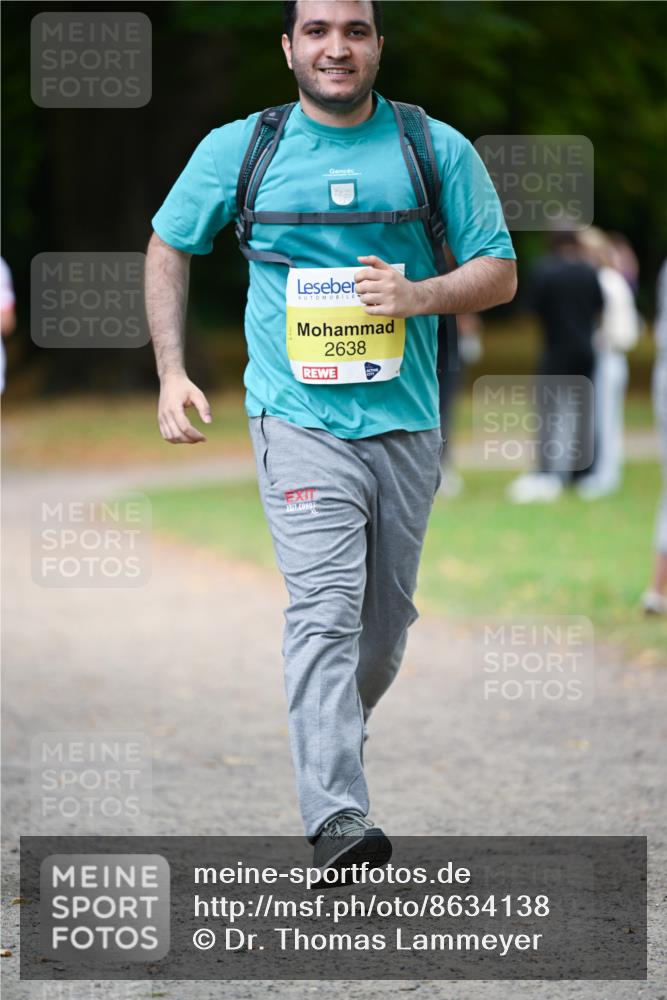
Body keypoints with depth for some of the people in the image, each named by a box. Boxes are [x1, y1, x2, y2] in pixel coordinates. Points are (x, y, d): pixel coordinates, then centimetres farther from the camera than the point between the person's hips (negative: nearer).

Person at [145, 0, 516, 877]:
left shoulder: (437, 149, 5)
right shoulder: (238, 149, 4)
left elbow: (500, 275, 7)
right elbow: (168, 250, 17)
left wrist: (418, 295, -13)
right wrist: (172, 373, 6)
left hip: (406, 419, 3)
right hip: (301, 417, -3)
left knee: (386, 622, 11)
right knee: (324, 609, -18)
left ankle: (334, 739, 38)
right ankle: (337, 820, -26)